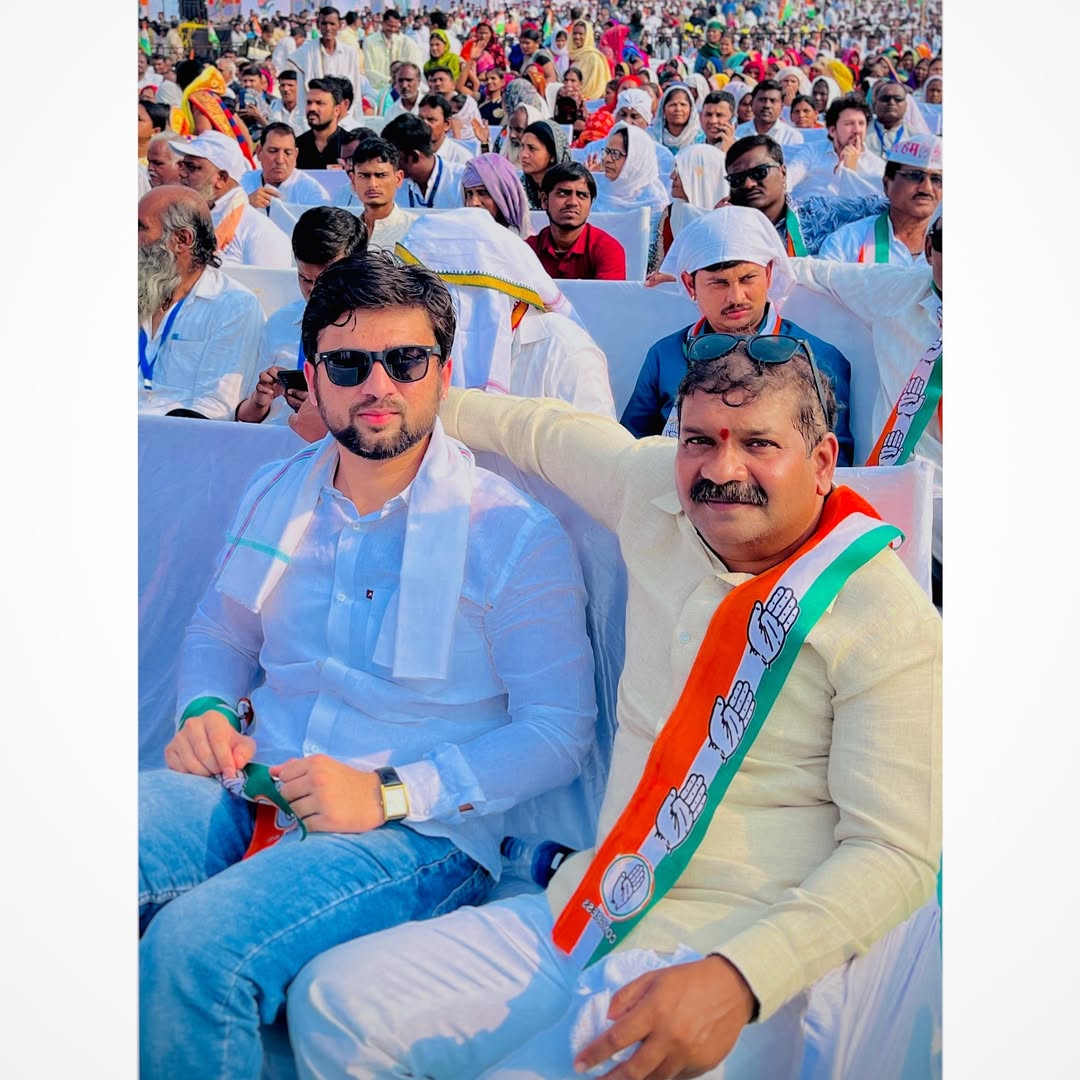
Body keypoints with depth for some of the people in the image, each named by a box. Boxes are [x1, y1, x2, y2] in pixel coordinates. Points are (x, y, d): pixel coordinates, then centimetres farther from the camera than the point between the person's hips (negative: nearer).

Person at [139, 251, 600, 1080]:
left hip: (419, 832, -5)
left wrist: (392, 792, -18)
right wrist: (208, 712, 3)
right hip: (248, 791, 5)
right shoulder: (277, 496, 13)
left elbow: (560, 731, -8)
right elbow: (219, 633, 27)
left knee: (195, 946, -31)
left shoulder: (516, 535, -5)